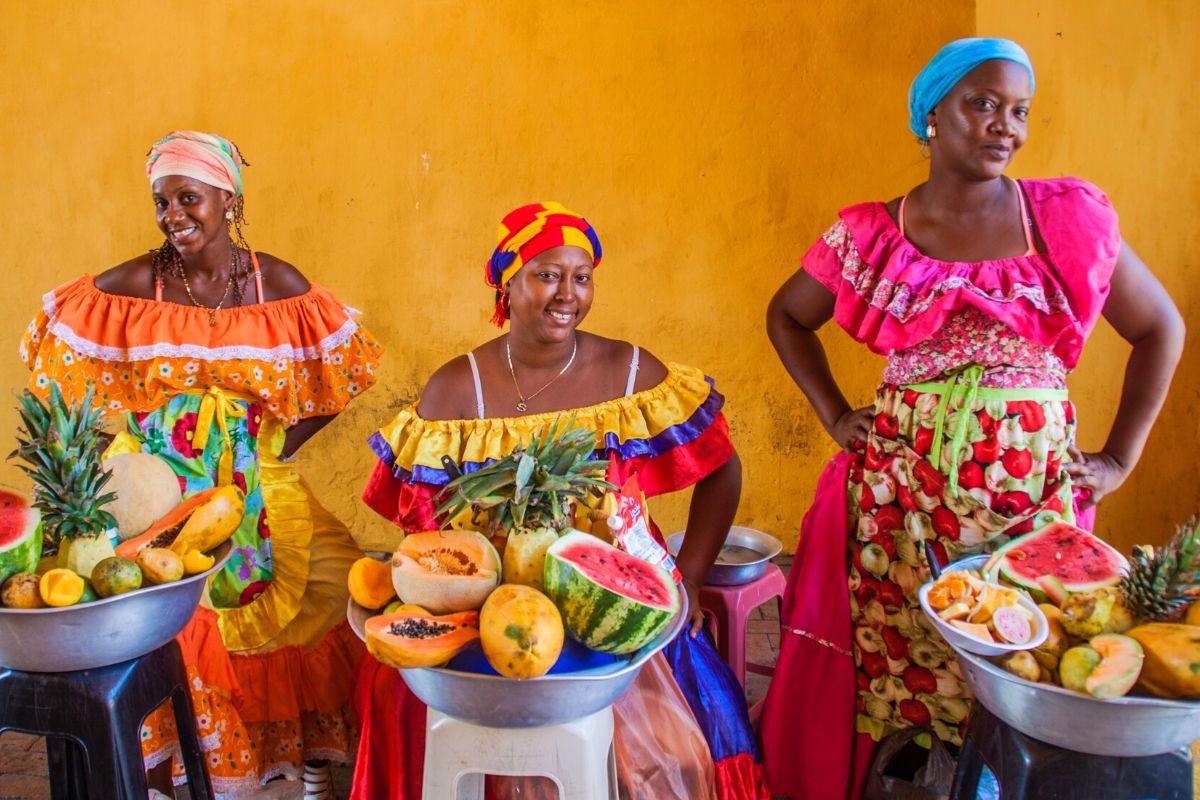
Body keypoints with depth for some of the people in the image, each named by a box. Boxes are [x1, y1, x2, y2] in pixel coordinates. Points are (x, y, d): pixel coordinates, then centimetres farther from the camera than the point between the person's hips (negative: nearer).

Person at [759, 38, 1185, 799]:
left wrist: (1120, 458, 4)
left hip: (1033, 489, 0)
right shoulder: (871, 234, 1)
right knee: (890, 665, 5)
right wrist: (835, 415, 4)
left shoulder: (1069, 216, 2)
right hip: (899, 493, 0)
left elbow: (1161, 327, 11)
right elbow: (787, 317, 15)